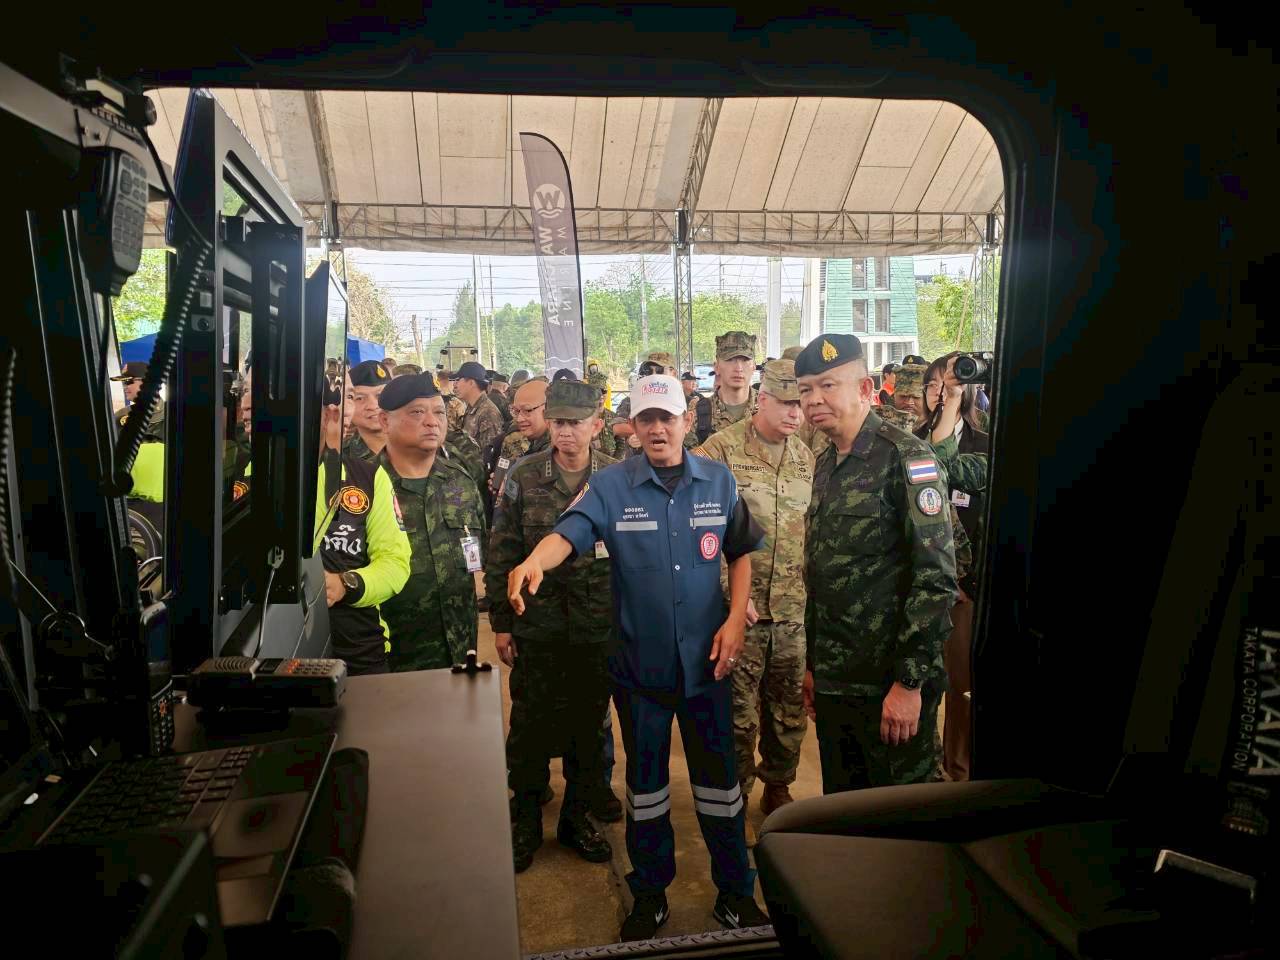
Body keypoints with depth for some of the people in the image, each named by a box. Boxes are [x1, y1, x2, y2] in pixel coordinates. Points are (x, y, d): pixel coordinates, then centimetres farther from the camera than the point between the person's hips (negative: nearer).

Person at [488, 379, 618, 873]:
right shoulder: (523, 476, -4)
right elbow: (502, 554, 0)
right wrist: (501, 623, -1)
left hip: (599, 626, 1)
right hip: (537, 623, -1)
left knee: (588, 722, 13)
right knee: (530, 724, 9)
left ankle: (577, 816, 33)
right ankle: (525, 819, 30)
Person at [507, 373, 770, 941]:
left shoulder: (719, 482, 0)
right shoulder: (610, 485, -6)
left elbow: (741, 553, 7)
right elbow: (569, 533, -20)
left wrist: (736, 620, -4)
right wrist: (535, 561, -41)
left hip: (706, 658, 1)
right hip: (639, 660, 0)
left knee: (718, 777, 12)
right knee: (645, 781, 16)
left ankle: (736, 891, 33)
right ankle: (650, 894, 35)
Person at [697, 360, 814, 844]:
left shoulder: (806, 458, 8)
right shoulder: (721, 450, -8)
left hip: (795, 613, 5)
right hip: (740, 609, -4)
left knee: (789, 708, 16)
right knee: (738, 712, 7)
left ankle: (779, 789, 37)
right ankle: (734, 799, 27)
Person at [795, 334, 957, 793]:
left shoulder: (905, 457, -13)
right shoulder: (825, 466, 11)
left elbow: (935, 576, -18)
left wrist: (910, 681, -19)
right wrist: (813, 664, 16)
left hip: (892, 682, -7)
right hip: (833, 681, 7)